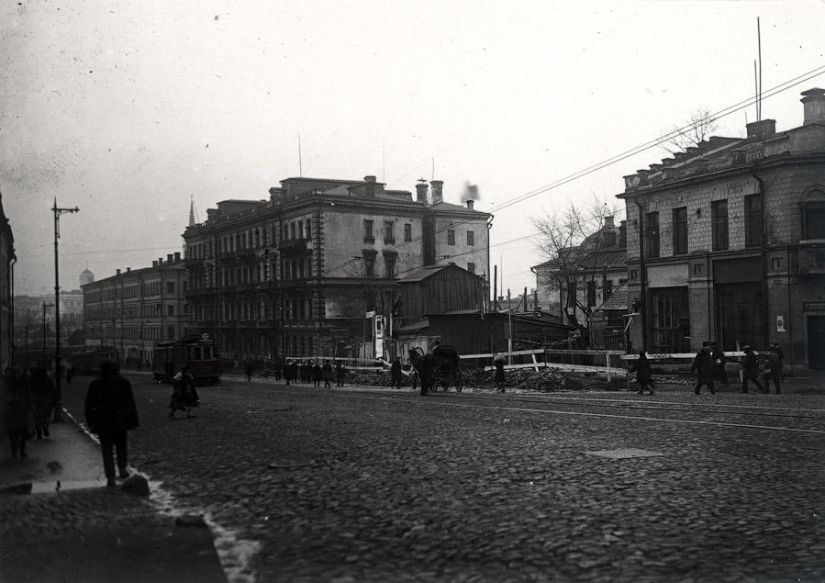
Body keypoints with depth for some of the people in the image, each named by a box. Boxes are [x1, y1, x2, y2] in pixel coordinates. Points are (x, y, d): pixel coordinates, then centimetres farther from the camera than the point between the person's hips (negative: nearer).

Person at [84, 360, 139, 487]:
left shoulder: (95, 385, 1)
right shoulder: (123, 383, -2)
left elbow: (89, 405, 4)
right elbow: (131, 403, -2)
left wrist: (90, 422, 10)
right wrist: (133, 421, 1)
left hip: (102, 423, 0)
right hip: (120, 421, 0)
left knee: (107, 449, 4)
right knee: (121, 445, 19)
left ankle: (110, 477, 0)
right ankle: (122, 469, 14)